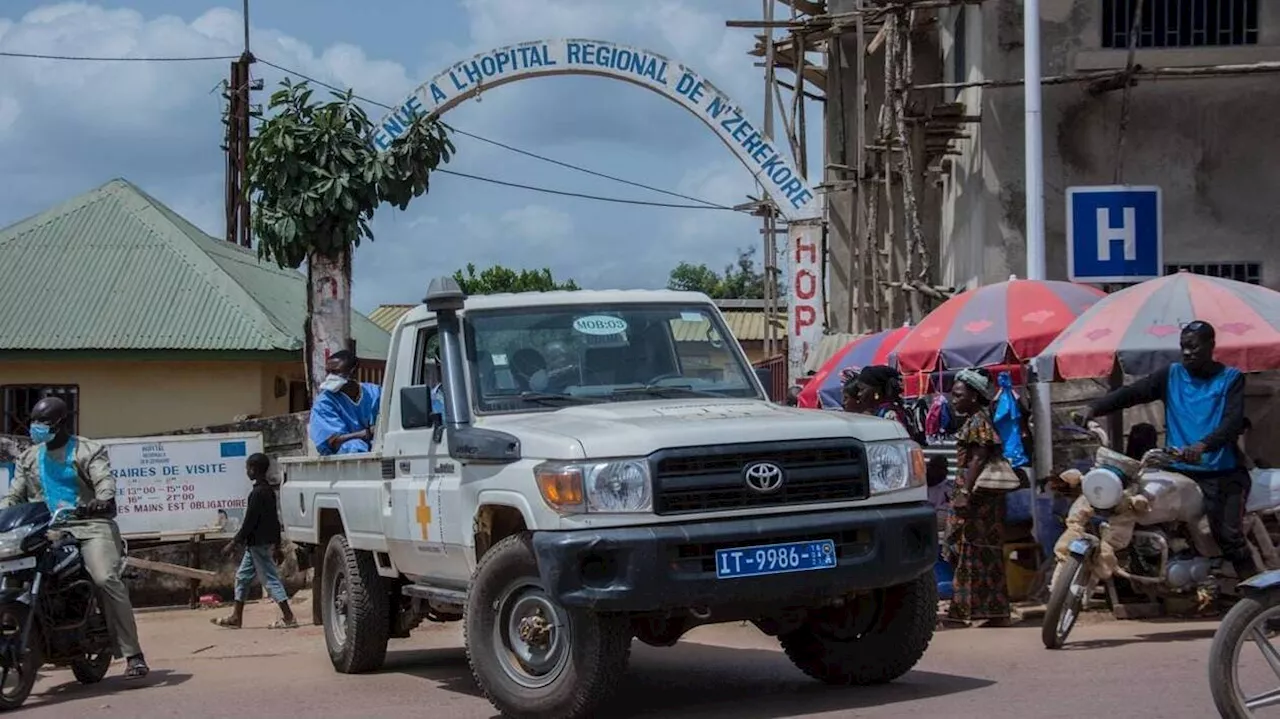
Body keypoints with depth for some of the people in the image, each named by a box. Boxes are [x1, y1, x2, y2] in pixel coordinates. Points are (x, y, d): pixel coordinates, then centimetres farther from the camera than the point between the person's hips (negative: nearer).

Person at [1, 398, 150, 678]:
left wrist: (104, 499, -36)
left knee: (106, 579, -24)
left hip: (90, 524, -5)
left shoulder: (88, 450, 5)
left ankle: (133, 654, -24)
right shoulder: (29, 458, 21)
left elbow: (105, 479, -12)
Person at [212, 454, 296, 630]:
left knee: (270, 579, -7)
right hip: (256, 544, 10)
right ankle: (236, 617, 19)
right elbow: (275, 520, 16)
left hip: (258, 543, -10)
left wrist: (234, 543, -15)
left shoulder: (258, 493, -18)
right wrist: (277, 546, 21)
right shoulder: (269, 490, 12)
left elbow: (249, 522, -20)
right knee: (242, 576, 15)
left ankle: (289, 617, -6)